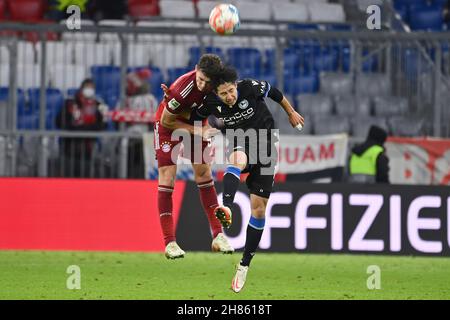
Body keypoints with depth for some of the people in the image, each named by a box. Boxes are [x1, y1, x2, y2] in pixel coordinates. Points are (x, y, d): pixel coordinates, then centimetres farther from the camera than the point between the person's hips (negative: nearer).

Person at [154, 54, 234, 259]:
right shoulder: (183, 88, -37)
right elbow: (166, 120, -23)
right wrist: (197, 131, -24)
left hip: (196, 123, 5)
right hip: (169, 125, -5)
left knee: (204, 175, 2)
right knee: (167, 179, -11)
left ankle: (218, 235, 7)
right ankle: (169, 243, -10)